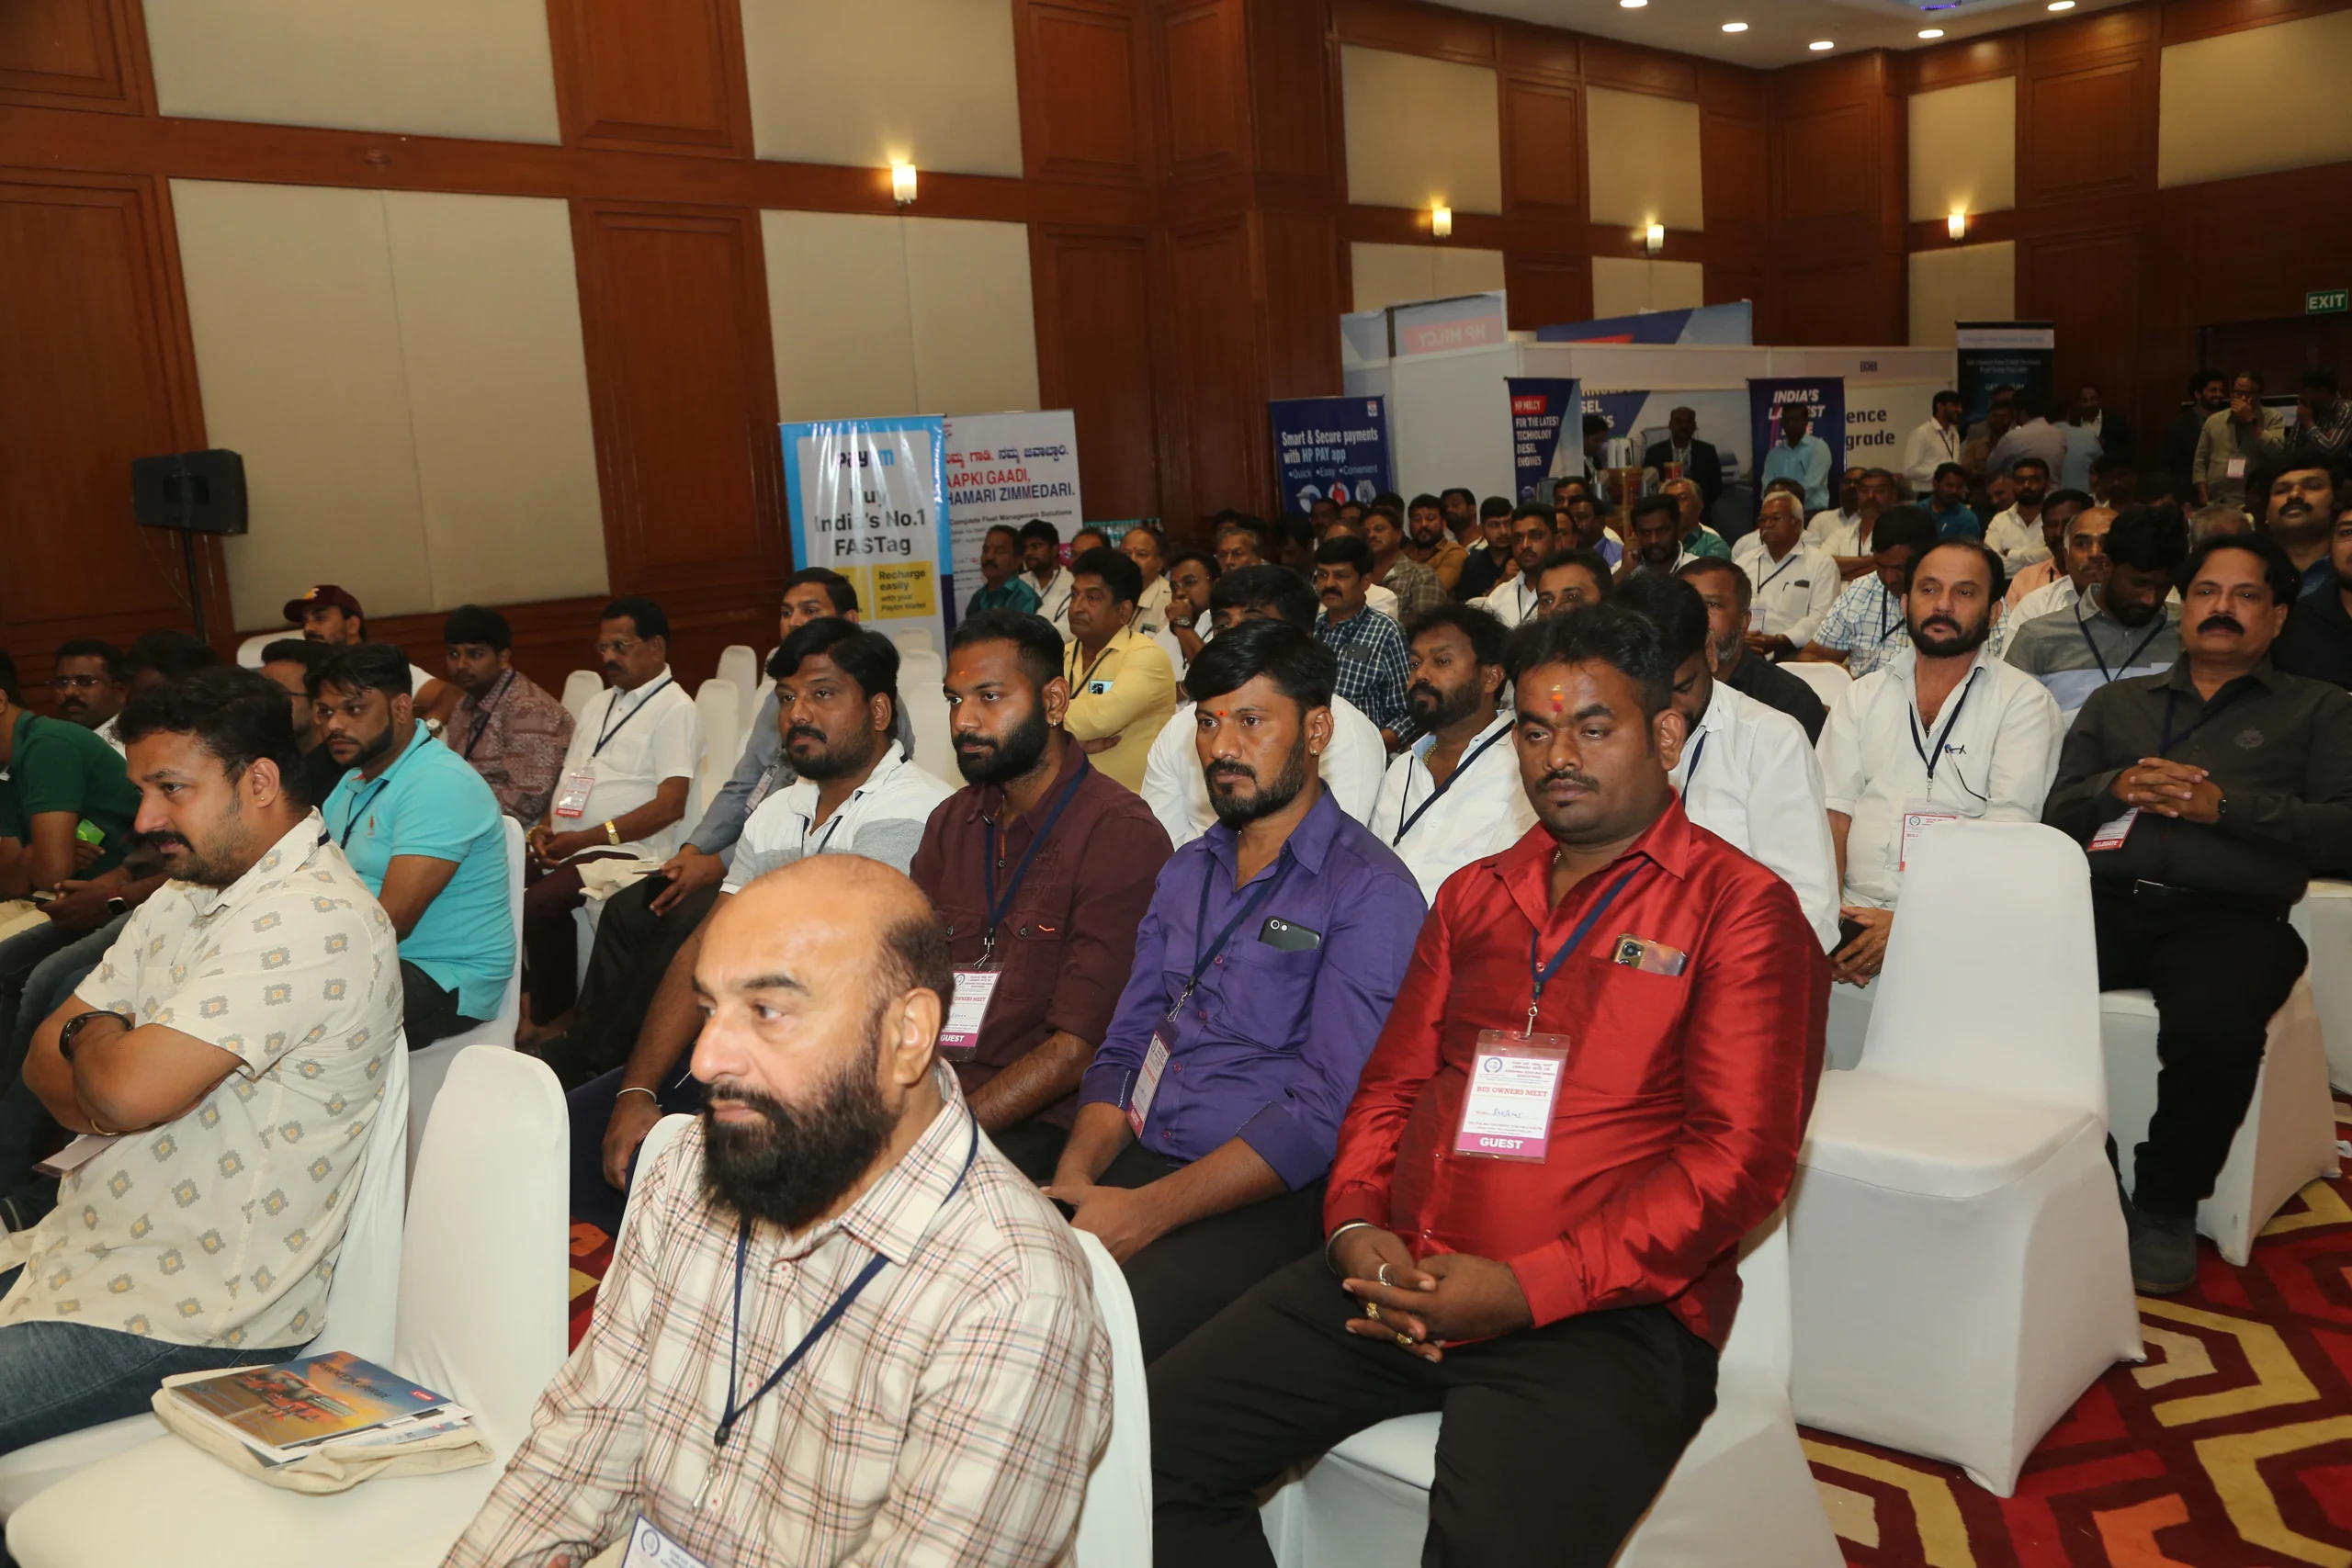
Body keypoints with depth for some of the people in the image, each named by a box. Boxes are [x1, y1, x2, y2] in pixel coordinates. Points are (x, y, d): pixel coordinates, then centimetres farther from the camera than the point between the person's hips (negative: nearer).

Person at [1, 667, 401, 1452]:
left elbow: (130, 1091, -27)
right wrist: (108, 1049, -11)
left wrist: (91, 1034, -5)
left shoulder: (309, 918, -22)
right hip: (82, 1252, 9)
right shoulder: (188, 896, 11)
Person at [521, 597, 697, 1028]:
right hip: (562, 844, 8)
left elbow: (670, 804, -14)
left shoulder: (673, 709, -5)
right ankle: (521, 991, 2)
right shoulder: (598, 704, 22)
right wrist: (546, 825, 3)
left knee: (536, 905, -29)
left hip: (621, 849, -8)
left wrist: (585, 838, -15)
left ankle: (553, 1020, -9)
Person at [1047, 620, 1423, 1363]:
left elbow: (1325, 1112, -15)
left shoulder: (1368, 890, -7)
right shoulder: (1187, 871, 17)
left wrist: (1147, 1210, -21)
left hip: (1268, 1194, -6)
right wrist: (1075, 1175, -3)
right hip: (1141, 1161, 6)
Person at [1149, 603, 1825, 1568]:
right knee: (1156, 1441, -8)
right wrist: (1355, 1223, -2)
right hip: (1397, 1279, 6)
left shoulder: (1741, 908, -1)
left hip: (1603, 1312, -5)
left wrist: (1529, 1290, -16)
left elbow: (1739, 1156, -9)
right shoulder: (1474, 896, 19)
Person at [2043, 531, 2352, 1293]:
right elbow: (2057, 815, 17)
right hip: (2108, 902, 3)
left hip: (2229, 916, -2)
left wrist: (2226, 804, -8)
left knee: (2214, 1027, -36)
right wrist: (2118, 788, -3)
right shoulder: (2116, 702, 27)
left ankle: (2167, 1204, -10)